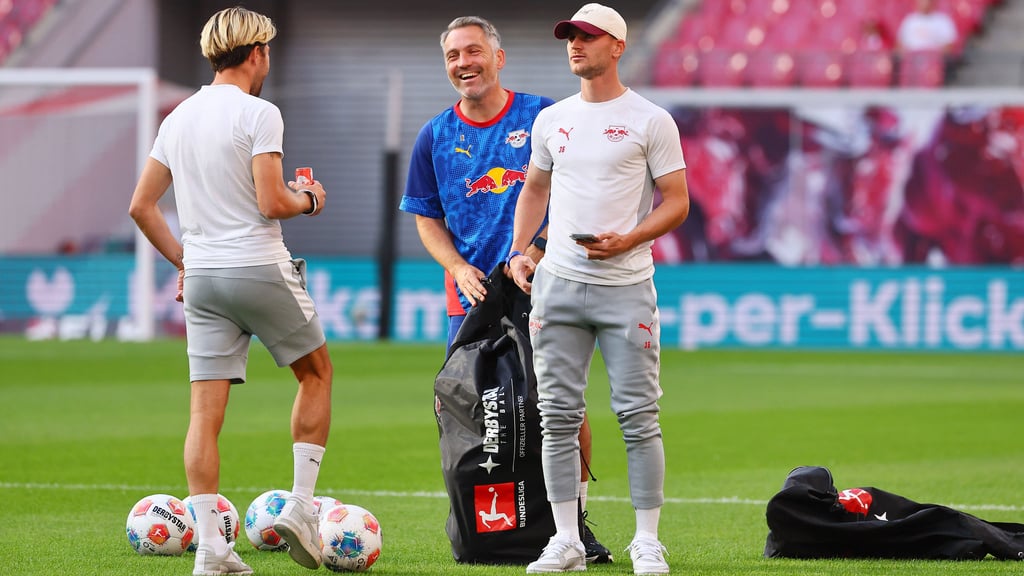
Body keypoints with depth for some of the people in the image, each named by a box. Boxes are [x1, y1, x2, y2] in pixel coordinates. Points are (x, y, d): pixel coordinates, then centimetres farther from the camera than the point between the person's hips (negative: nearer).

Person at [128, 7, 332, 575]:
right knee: (317, 373, 17)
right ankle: (300, 504, 9)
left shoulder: (179, 117, 12)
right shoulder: (258, 113, -9)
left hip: (201, 276, 6)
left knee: (206, 411, 1)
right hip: (260, 269, -5)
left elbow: (141, 206, 13)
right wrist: (309, 198, 4)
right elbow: (271, 202, -17)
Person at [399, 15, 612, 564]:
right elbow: (426, 219, 13)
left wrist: (538, 248, -11)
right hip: (471, 293, 2)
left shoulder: (543, 116, 1)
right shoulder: (435, 136, 8)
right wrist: (458, 268, -4)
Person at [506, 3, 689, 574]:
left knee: (639, 416, -5)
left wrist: (626, 240, -16)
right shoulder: (552, 119, 13)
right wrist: (519, 251, 10)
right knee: (558, 415, 3)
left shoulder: (651, 121, -2)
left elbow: (677, 202, -2)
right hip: (558, 285, 4)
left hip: (626, 286, -4)